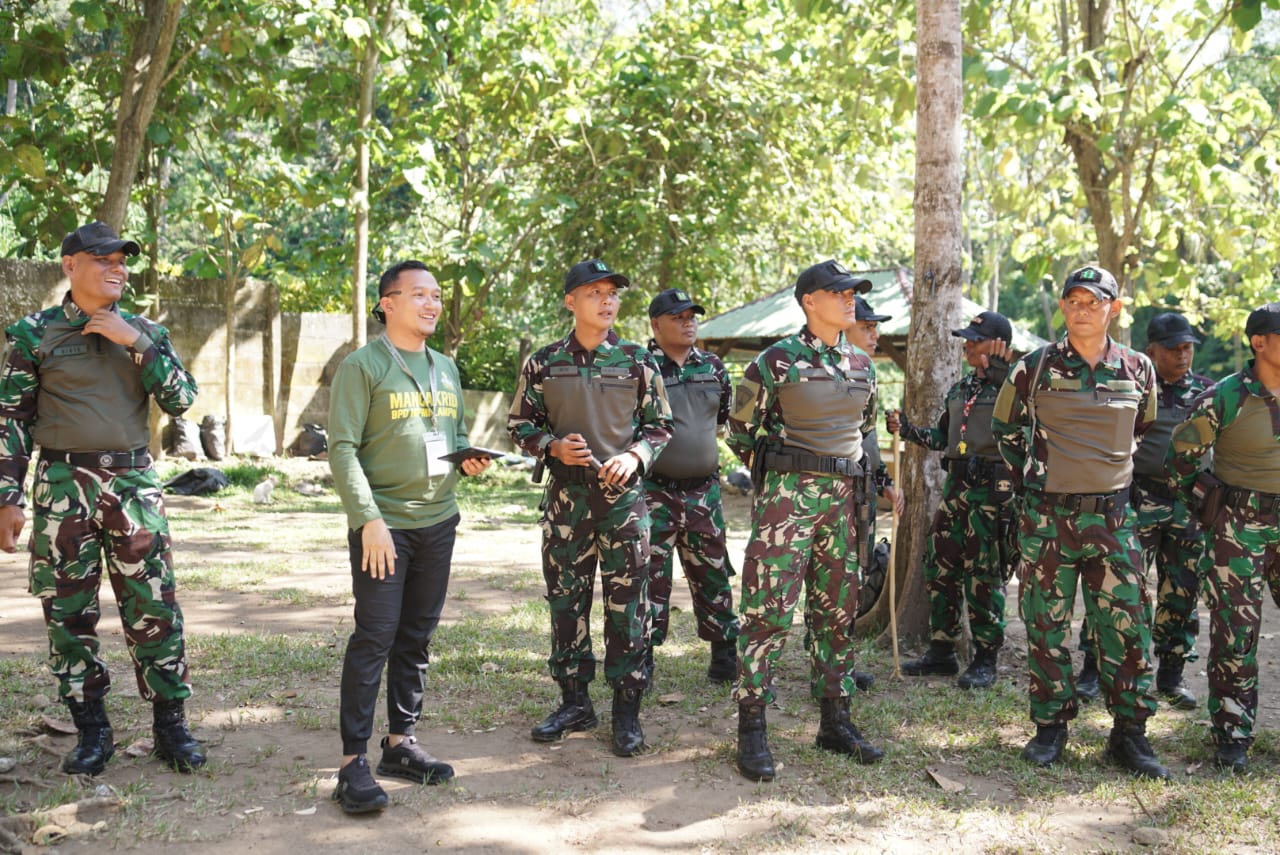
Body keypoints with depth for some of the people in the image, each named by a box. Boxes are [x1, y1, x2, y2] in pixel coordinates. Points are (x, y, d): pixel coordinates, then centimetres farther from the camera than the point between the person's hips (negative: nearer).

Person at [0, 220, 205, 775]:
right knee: (69, 612, 4)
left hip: (133, 484, 2)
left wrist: (135, 342, -11)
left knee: (154, 609, 1)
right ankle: (91, 732, 17)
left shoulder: (143, 331, 9)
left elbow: (181, 400, -2)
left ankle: (170, 725, 12)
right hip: (63, 486, -1)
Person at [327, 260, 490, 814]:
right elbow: (342, 447, -12)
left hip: (438, 521, 6)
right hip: (384, 524, -6)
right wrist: (369, 520, -19)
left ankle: (401, 743, 22)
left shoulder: (446, 369, 14)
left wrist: (468, 459, 0)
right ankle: (354, 762, -1)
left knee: (417, 637, 11)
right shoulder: (362, 366, -7)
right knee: (374, 638, -7)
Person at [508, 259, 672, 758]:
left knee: (626, 604, 0)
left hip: (624, 494, -1)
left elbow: (660, 425, 7)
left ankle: (626, 711, 10)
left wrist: (634, 456, -11)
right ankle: (575, 702, 21)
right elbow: (520, 424, 9)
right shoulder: (544, 364, 4)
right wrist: (553, 447, -10)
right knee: (566, 600, 8)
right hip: (566, 494, 1)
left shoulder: (638, 362, 2)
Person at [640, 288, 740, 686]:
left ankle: (725, 655, 23)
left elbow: (728, 415, 23)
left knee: (713, 573, 11)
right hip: (655, 491, -4)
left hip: (704, 490, 5)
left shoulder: (712, 366, 10)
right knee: (650, 574, 0)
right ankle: (642, 660, 11)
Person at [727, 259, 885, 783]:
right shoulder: (777, 361, -6)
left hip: (843, 498, 6)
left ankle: (835, 723, 20)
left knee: (838, 612, 10)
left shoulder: (861, 365, 12)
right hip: (787, 496, -6)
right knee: (769, 610, -8)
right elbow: (740, 430, 2)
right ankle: (752, 730, -1)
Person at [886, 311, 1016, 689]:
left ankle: (985, 660, 11)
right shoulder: (960, 389, 15)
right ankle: (941, 651, 21)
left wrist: (1000, 371, -28)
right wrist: (907, 429, 8)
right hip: (956, 487, 8)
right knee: (940, 569, 10)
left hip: (992, 491, -8)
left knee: (984, 578, -1)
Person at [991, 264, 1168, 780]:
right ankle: (1050, 727, 18)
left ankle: (1130, 733, 13)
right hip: (1047, 516, -1)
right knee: (1046, 626, 5)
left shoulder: (1138, 370, 4)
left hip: (1112, 516, 1)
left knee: (1128, 627, 1)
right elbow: (1005, 428, 12)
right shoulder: (1035, 368, -2)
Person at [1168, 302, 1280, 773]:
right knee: (1236, 633, -1)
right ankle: (1232, 735, 9)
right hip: (1238, 526, -5)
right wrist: (1214, 504, -5)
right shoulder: (1226, 398, -11)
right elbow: (1181, 460, -5)